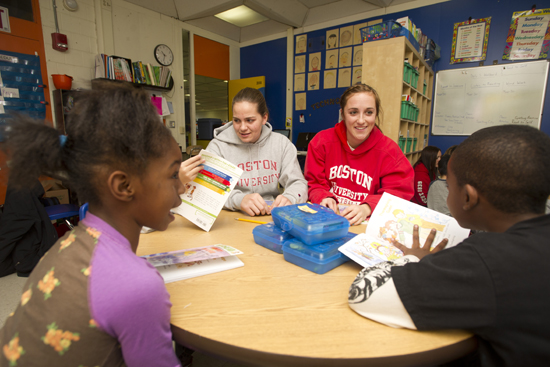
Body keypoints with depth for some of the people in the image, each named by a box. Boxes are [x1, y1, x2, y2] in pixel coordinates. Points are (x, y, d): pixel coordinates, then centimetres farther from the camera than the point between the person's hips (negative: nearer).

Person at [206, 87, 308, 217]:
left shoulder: (282, 143, 7)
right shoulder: (217, 146, -1)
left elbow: (298, 183, 1)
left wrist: (289, 198, -22)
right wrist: (238, 199, -32)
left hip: (272, 216, 2)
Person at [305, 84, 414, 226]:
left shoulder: (389, 150, -3)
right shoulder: (322, 141, 1)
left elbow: (398, 193, -6)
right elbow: (315, 184, 2)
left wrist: (367, 208, -25)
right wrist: (324, 198, -20)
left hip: (367, 224, 2)